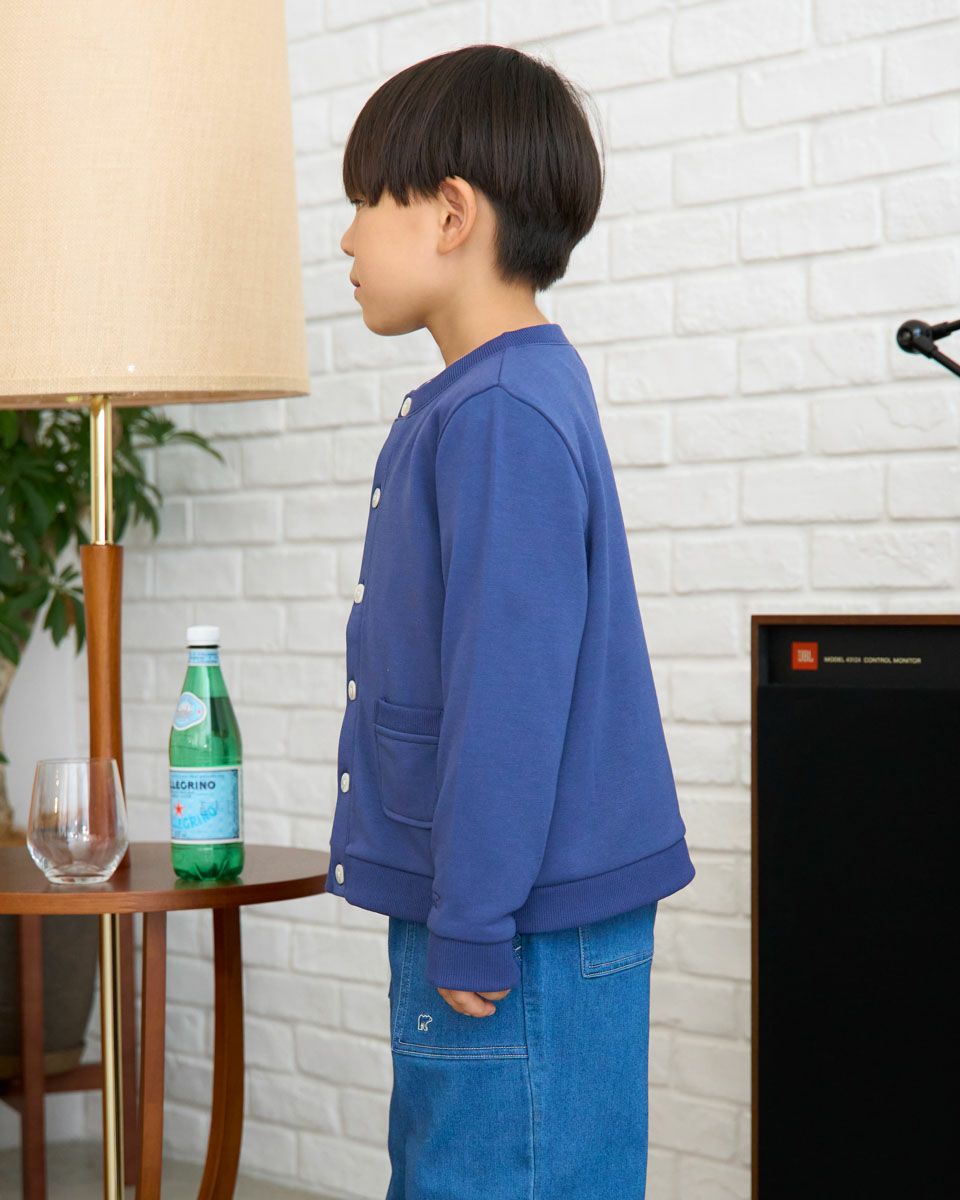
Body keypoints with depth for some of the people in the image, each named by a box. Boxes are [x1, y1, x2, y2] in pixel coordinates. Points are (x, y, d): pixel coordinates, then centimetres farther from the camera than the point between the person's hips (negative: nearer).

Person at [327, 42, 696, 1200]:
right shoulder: (476, 401, 12)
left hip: (521, 929, -10)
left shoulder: (501, 418, -20)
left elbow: (511, 691, -24)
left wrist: (472, 927, -20)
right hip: (474, 903, 10)